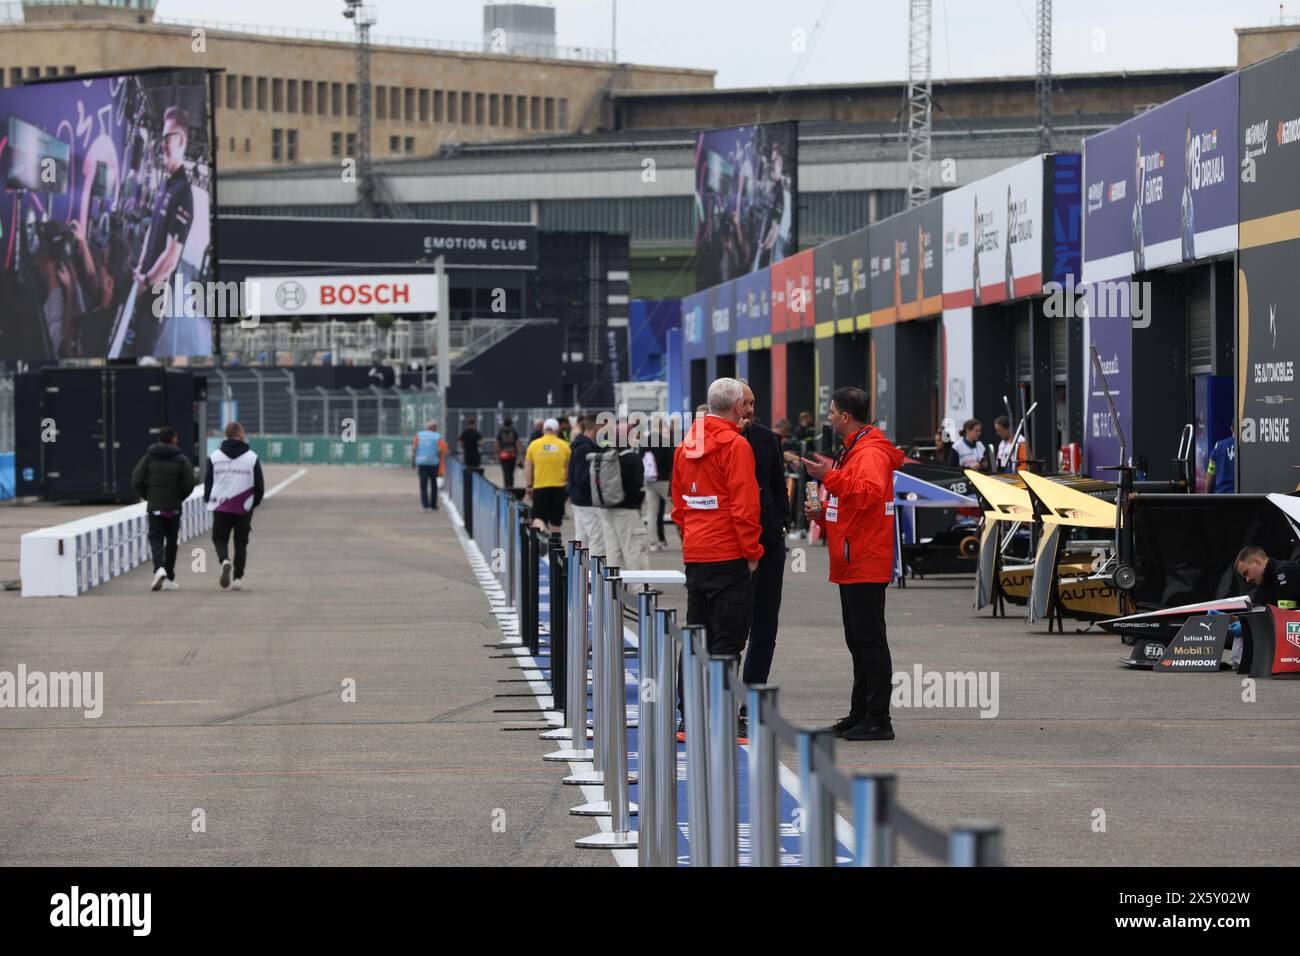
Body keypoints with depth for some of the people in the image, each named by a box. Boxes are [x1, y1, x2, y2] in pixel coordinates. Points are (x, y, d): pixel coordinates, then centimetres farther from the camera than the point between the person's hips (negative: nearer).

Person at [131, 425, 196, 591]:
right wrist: (179, 497, 6)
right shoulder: (180, 459, -4)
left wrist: (147, 497, 7)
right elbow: (189, 483, -11)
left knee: (156, 539, 2)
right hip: (174, 507, 0)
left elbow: (136, 480, -6)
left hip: (154, 507, 0)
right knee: (172, 541, 12)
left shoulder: (149, 457, 0)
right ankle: (169, 579, 14)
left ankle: (159, 568, -25)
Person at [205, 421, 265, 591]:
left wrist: (209, 500, 19)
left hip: (221, 508, 0)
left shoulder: (214, 456, 1)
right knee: (241, 543, 11)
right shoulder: (252, 457, -1)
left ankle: (224, 560, -20)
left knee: (219, 539, 10)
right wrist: (255, 502, 18)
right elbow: (259, 486, 2)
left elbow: (207, 482, 3)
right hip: (244, 507, 0)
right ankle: (238, 577, 8)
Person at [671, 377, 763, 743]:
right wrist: (752, 551, -9)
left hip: (694, 556, 8)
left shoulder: (685, 447, 13)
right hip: (729, 555, -8)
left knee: (697, 638, 13)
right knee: (728, 638, -5)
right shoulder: (735, 445, -12)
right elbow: (744, 505, -16)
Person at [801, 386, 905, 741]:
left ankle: (878, 719, -9)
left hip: (866, 564, -11)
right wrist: (822, 514, 15)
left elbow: (868, 494, -33)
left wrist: (830, 477, -32)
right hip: (853, 564, 11)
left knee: (869, 639, -9)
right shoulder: (852, 450, 20)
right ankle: (860, 713, 21)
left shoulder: (871, 453, -14)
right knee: (859, 639, 15)